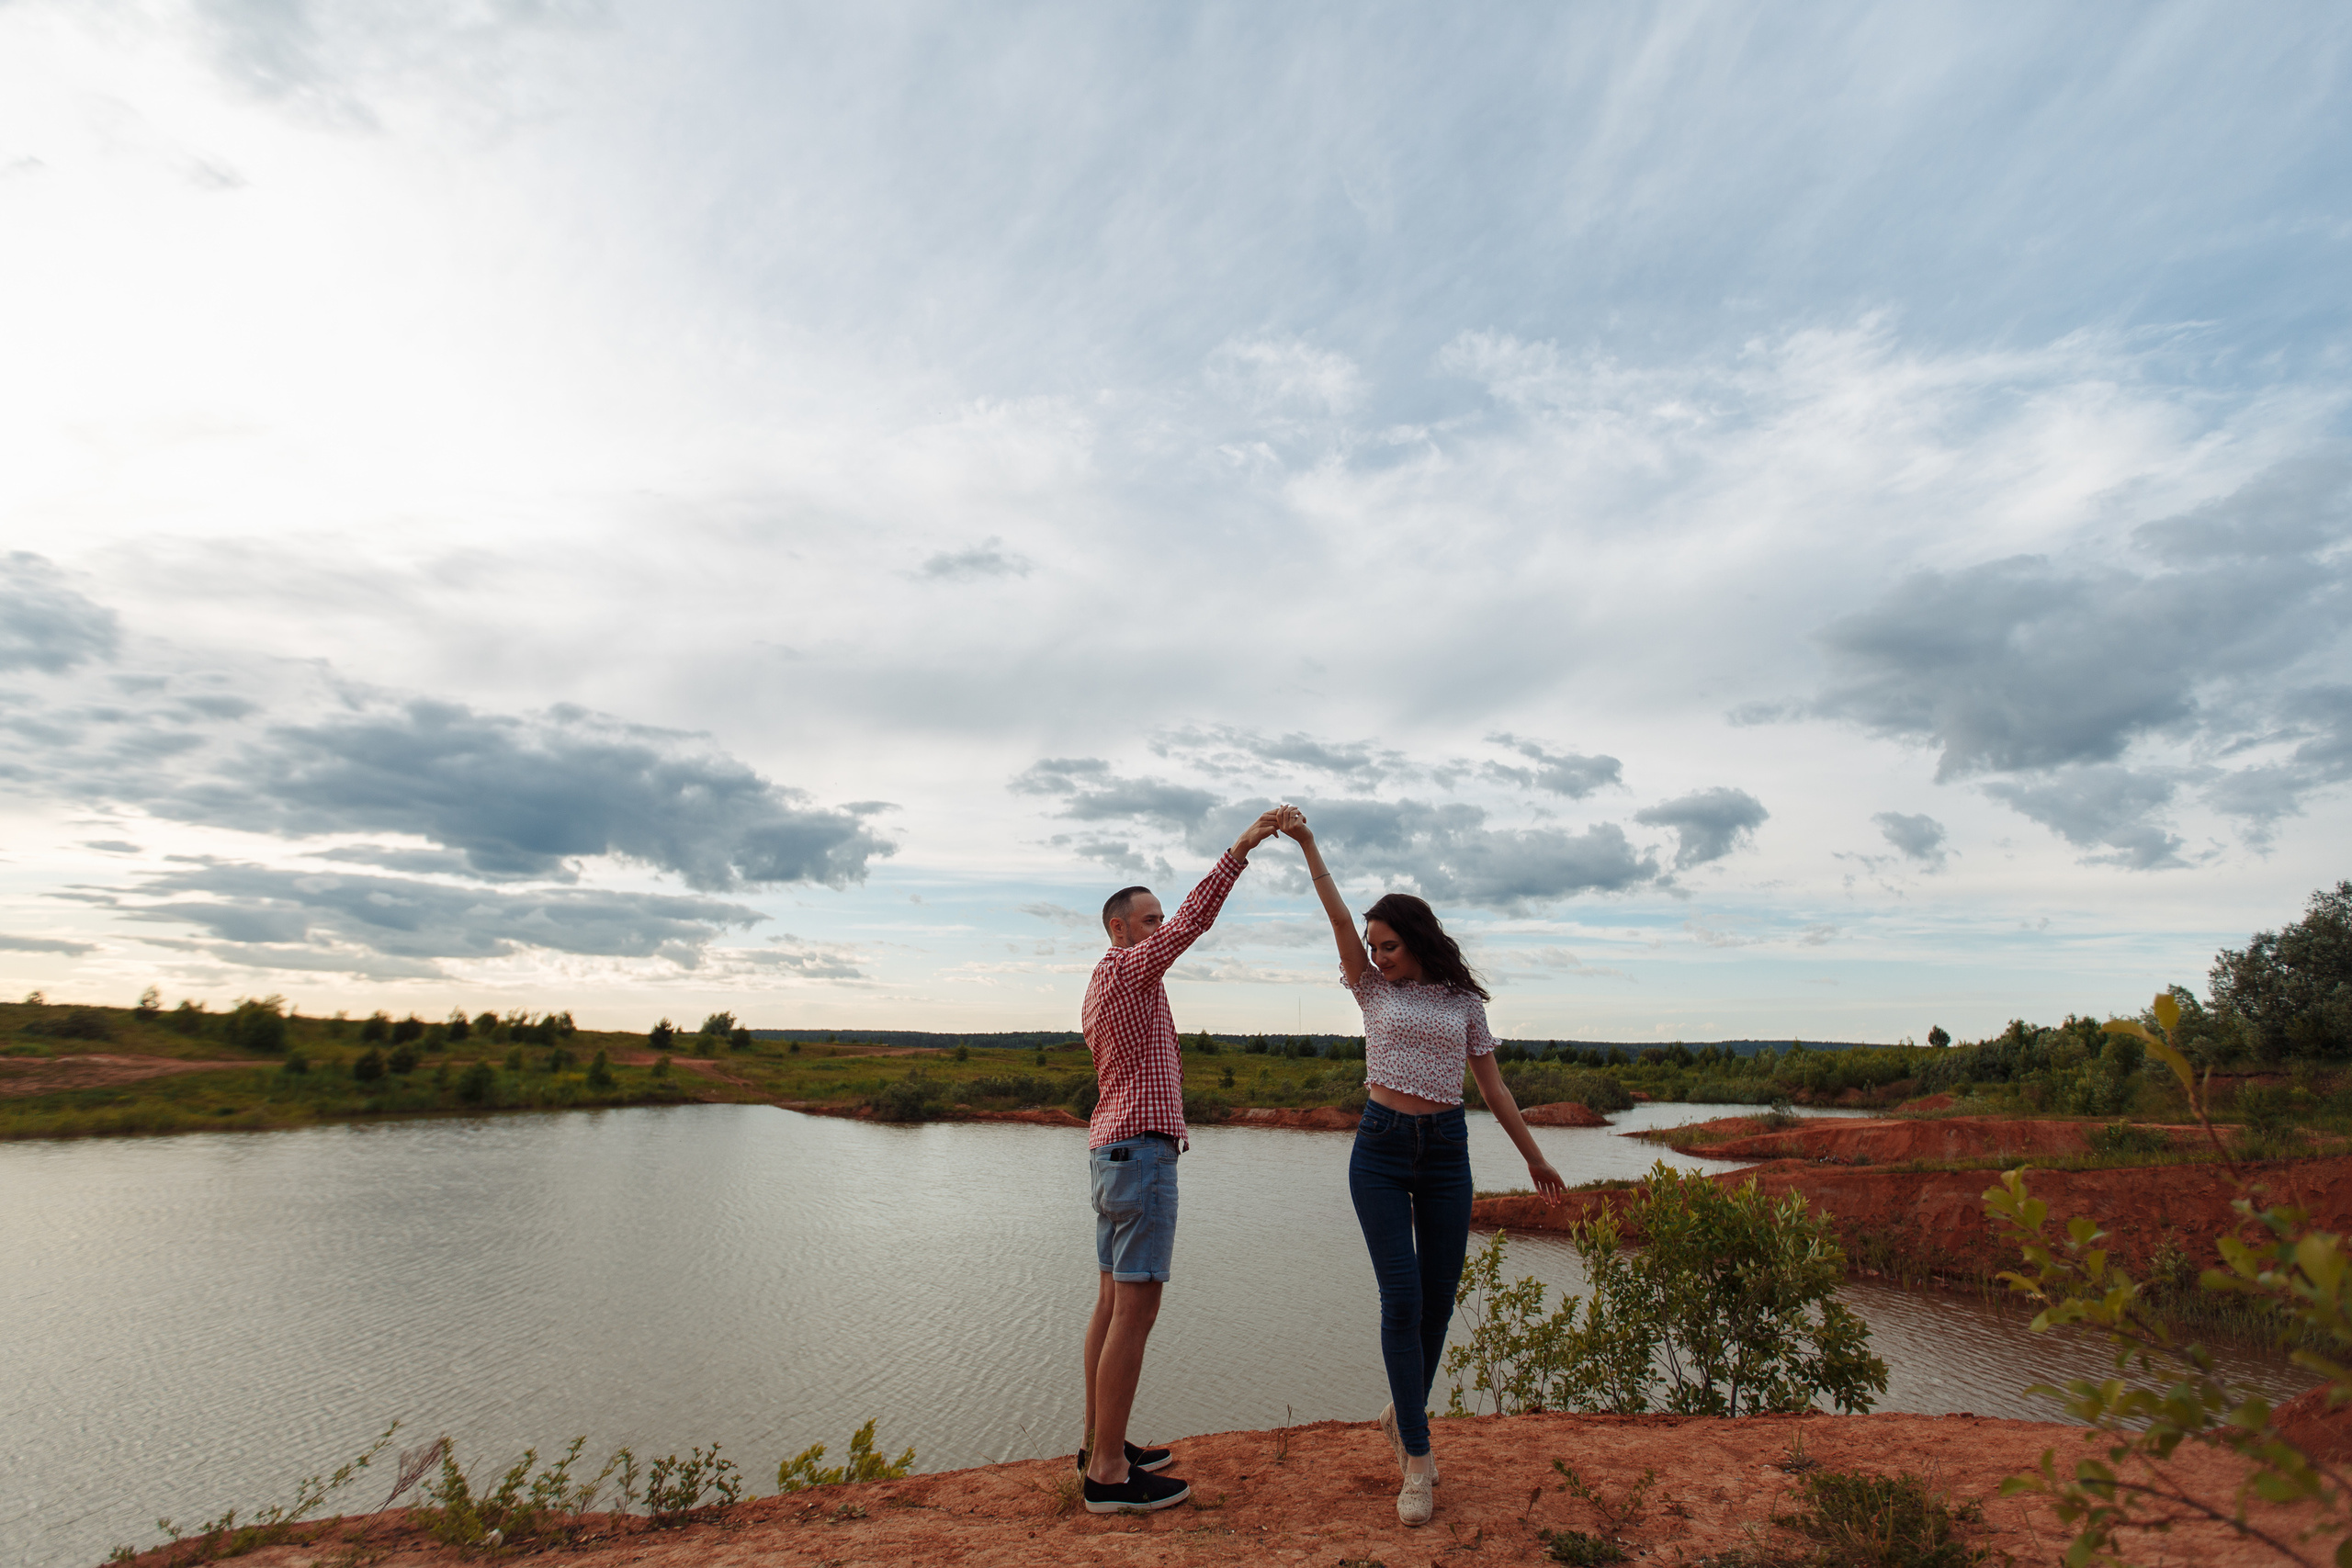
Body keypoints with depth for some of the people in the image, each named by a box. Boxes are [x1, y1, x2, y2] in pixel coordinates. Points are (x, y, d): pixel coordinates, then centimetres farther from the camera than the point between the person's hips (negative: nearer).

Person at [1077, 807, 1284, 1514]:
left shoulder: (1101, 989, 19)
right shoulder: (1126, 969, -10)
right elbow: (1193, 920, -19)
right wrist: (1240, 848, -19)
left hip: (1112, 1147, 10)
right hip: (1141, 1147, -10)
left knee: (1113, 1301, 13)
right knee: (1135, 1308, -6)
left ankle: (1100, 1445, 22)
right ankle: (1109, 1471, -1)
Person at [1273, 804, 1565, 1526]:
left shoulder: (1464, 999, 6)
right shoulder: (1373, 988, 3)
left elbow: (1492, 1085, 11)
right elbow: (1339, 917, -9)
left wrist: (1535, 1156, 14)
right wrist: (1306, 842, -20)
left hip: (1445, 1150, 2)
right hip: (1380, 1148, -2)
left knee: (1439, 1299, 7)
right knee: (1402, 1298, -9)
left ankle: (1402, 1414, 32)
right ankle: (1418, 1456, 2)